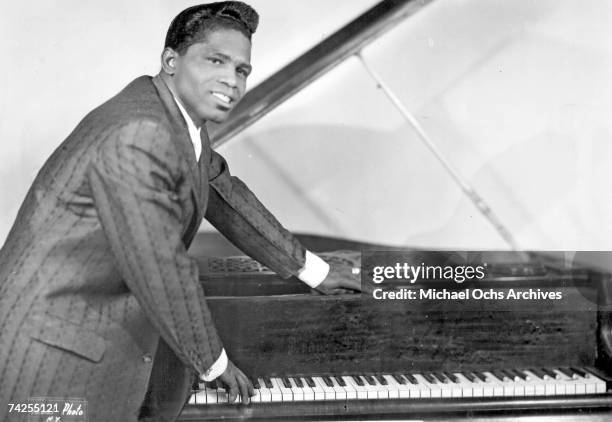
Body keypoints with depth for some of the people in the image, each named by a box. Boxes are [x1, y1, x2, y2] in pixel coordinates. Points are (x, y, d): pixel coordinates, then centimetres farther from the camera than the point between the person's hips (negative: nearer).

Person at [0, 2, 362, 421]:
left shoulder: (181, 121, 5)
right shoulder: (135, 138, -26)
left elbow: (224, 194, 18)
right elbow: (160, 272, -24)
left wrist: (310, 268, 24)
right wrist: (214, 362, -8)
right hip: (58, 351, -9)